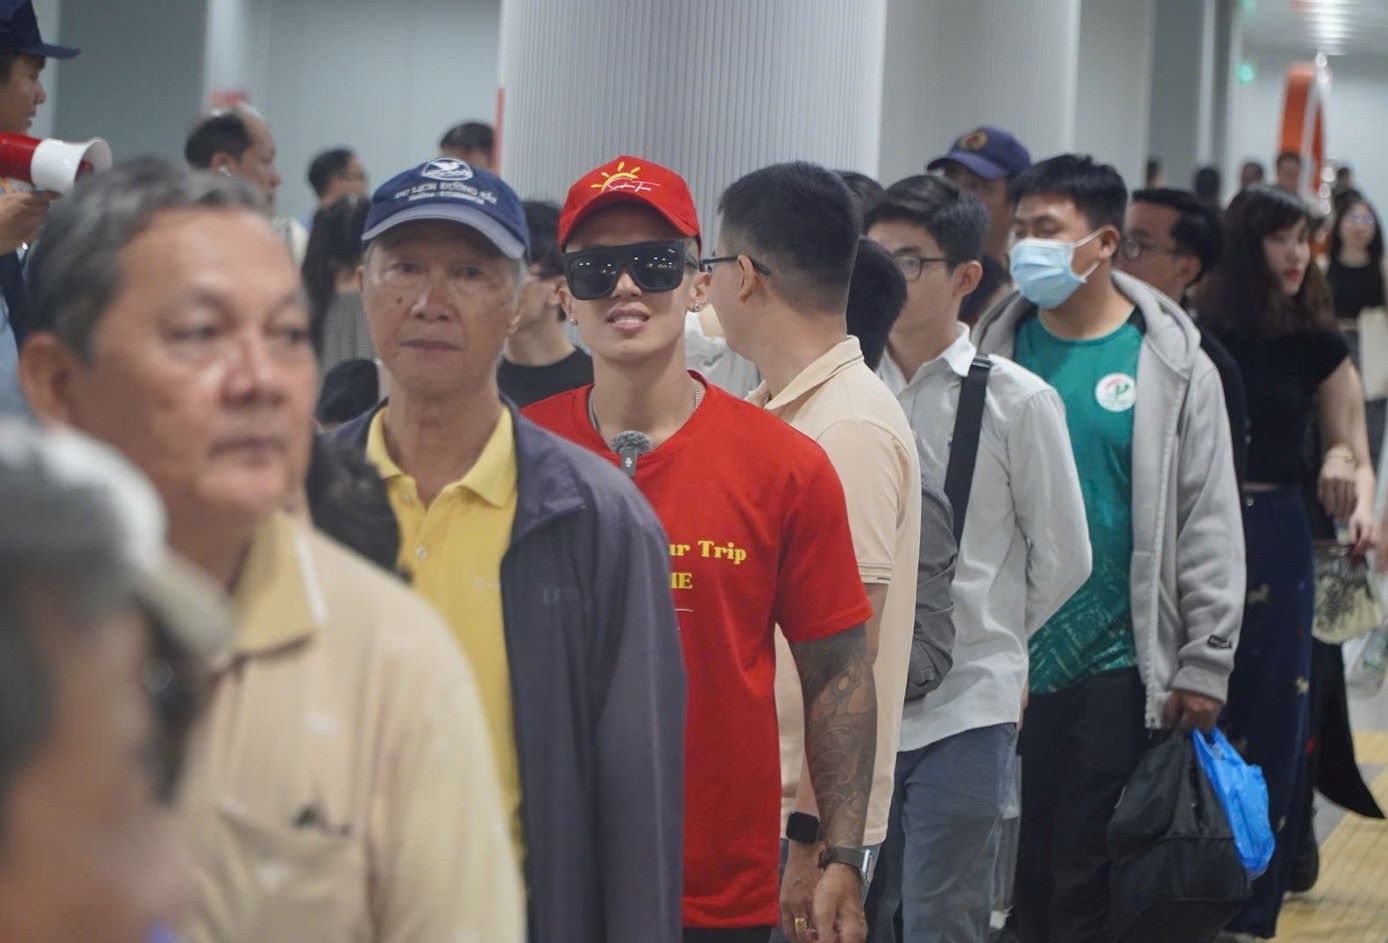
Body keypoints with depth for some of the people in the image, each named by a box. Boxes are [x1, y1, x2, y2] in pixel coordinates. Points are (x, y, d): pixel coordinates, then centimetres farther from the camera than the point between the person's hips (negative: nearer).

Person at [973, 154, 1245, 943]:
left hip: (1114, 668, -3)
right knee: (1019, 872, 10)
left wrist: (1204, 666, -7)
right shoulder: (999, 350, 3)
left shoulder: (1173, 366, -4)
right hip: (1005, 662, 3)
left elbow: (1209, 527, -3)